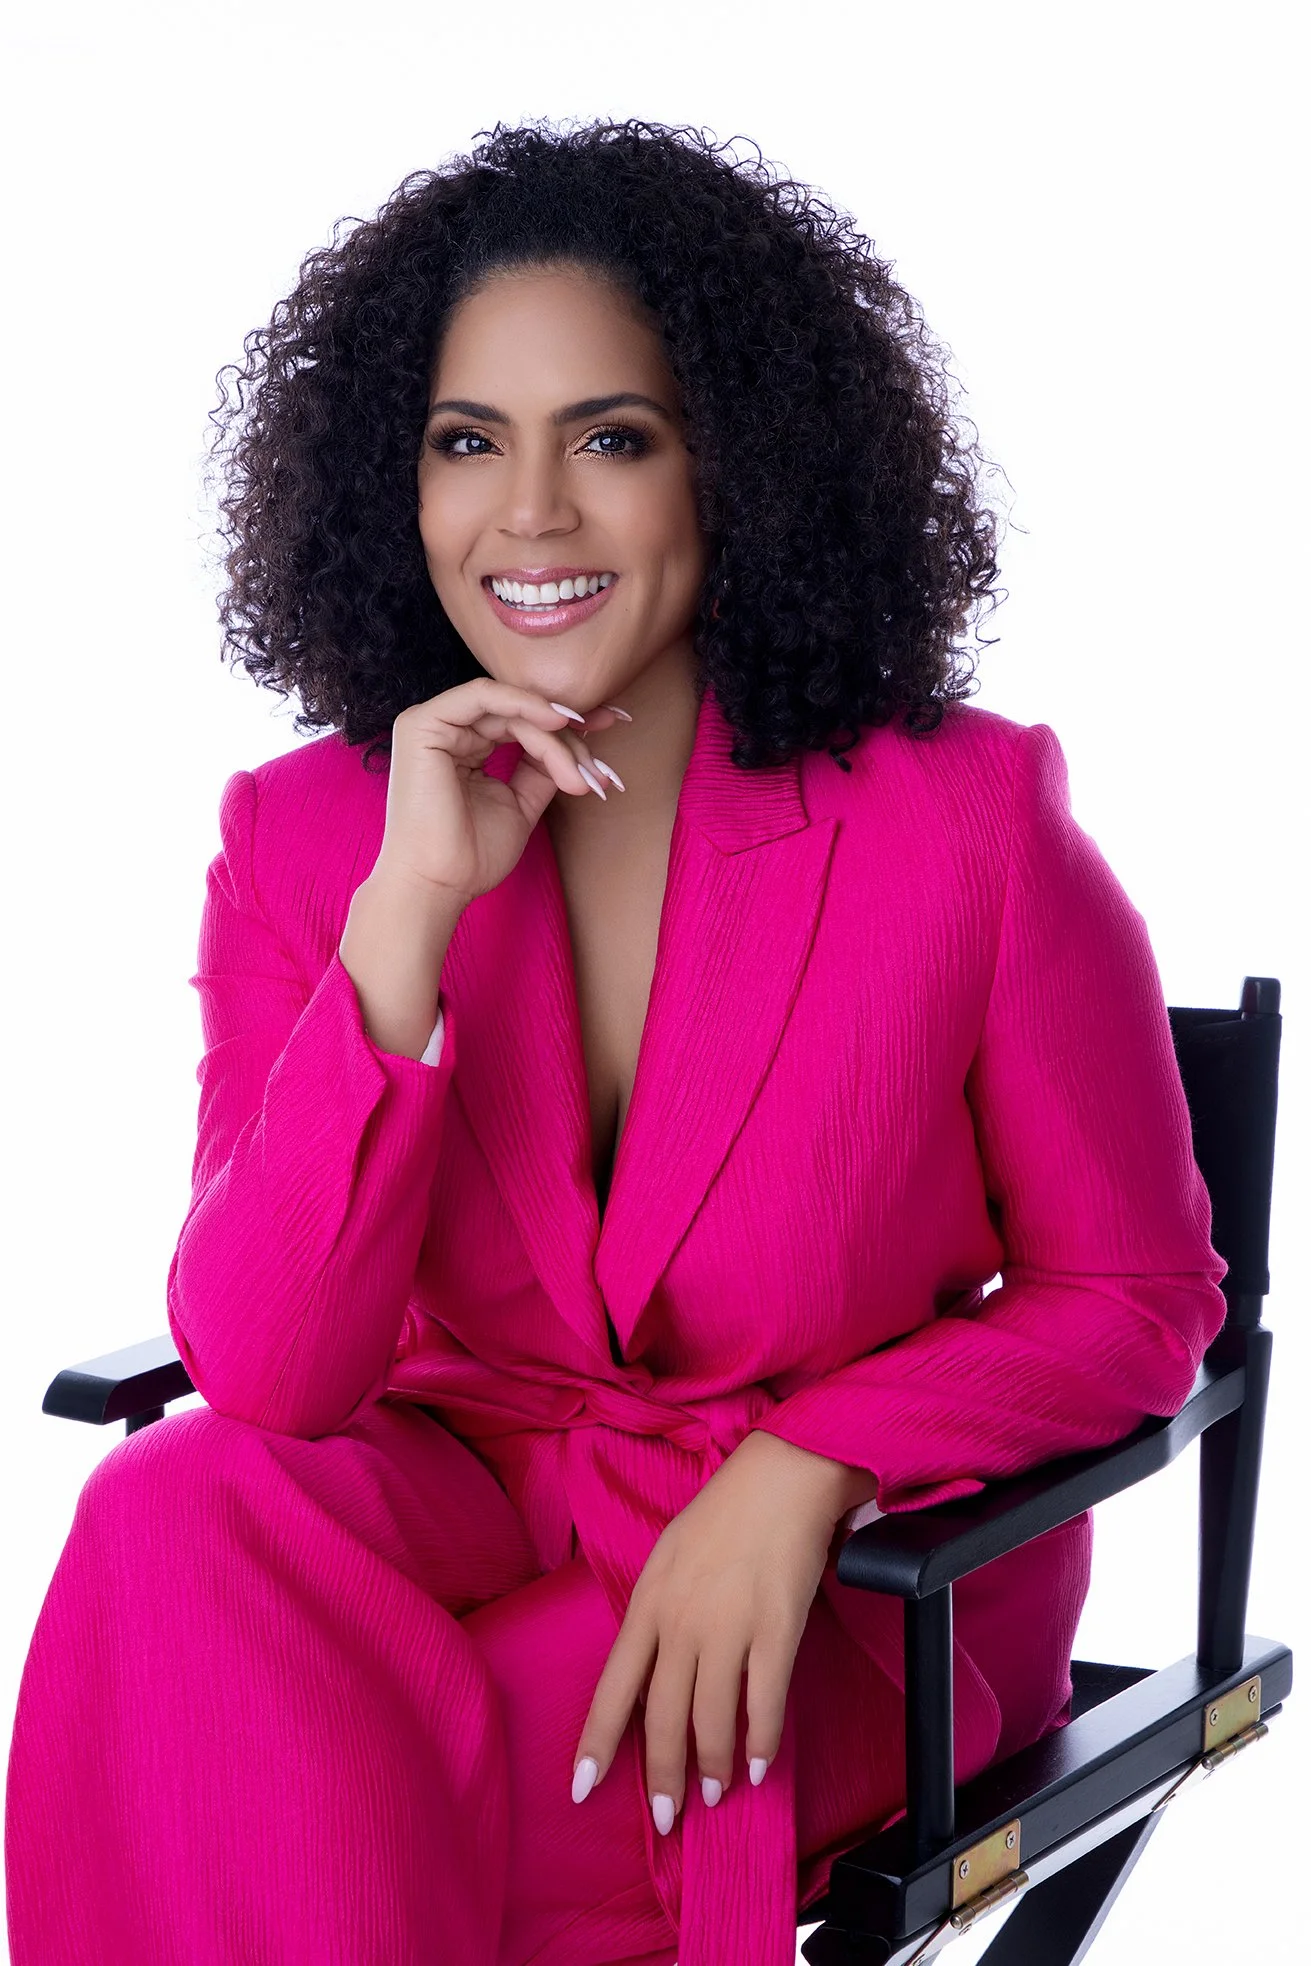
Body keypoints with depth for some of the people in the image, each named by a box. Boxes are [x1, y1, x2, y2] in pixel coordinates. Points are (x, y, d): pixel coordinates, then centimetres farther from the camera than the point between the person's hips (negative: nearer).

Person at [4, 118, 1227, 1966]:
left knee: (316, 1792, -29)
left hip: (866, 1579, -3)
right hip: (472, 1515, 3)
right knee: (177, 1523, -29)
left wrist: (803, 1475, -19)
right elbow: (261, 1374, -13)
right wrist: (409, 914, -23)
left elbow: (1138, 1298, -2)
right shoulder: (305, 835, -3)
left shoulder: (969, 820, -10)